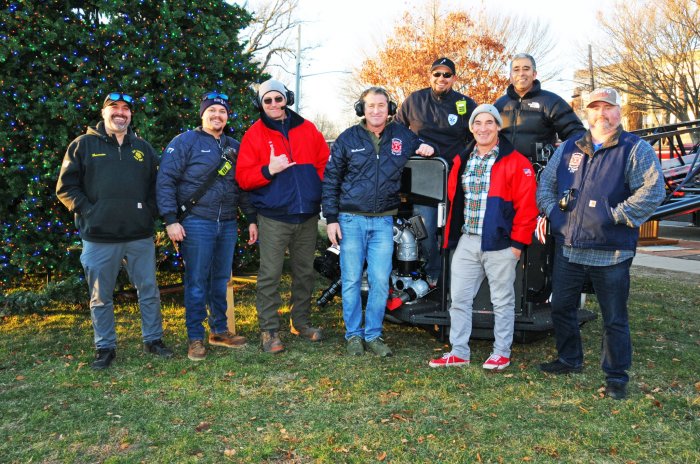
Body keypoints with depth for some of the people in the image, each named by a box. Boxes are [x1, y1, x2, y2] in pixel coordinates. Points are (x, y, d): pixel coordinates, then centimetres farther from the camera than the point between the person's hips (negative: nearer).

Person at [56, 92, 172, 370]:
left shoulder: (143, 148, 12)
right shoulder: (83, 145, 4)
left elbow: (156, 185, 16)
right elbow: (65, 187, 2)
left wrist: (150, 212, 3)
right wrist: (87, 211, -7)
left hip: (140, 236, 2)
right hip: (99, 238, -2)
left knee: (149, 292, 8)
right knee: (101, 297, 7)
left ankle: (153, 339, 23)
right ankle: (105, 347, 20)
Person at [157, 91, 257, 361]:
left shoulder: (234, 147, 14)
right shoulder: (185, 142, -3)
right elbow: (165, 180, -8)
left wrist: (252, 219, 11)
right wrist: (171, 220, -16)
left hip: (228, 225, 5)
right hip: (196, 223, -5)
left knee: (221, 280, 13)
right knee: (197, 283, 0)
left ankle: (219, 331, 26)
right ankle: (195, 338, 10)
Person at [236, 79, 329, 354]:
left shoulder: (307, 129, 10)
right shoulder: (254, 135, 1)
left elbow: (325, 162, 16)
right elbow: (243, 177, -4)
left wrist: (317, 187, 3)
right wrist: (269, 170, -19)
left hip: (308, 215, 4)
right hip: (273, 217, -3)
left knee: (305, 272, 13)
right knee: (270, 275, -3)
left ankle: (302, 322, 29)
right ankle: (269, 330, 7)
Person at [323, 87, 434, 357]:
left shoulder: (402, 136, 6)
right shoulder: (348, 139, 1)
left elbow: (421, 146, 28)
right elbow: (330, 180, 3)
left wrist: (428, 148, 1)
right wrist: (331, 219, -3)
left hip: (383, 221, 2)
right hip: (351, 220, -1)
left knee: (380, 281, 2)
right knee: (351, 280, 3)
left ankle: (373, 334, 16)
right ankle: (353, 334, 17)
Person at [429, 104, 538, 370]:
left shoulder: (515, 162, -6)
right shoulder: (462, 160, 11)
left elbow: (526, 204, -9)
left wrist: (518, 241, -11)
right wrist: (452, 235, 12)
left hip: (500, 244, -5)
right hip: (466, 241, 5)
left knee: (502, 301, 8)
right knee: (459, 299, 8)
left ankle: (501, 353, 21)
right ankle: (459, 353, 19)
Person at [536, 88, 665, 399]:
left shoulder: (636, 150, -5)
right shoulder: (569, 148, 11)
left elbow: (652, 192, -15)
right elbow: (546, 183, 18)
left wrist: (616, 216, -17)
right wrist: (552, 212, 4)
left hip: (611, 253, -5)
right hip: (568, 248, 5)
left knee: (614, 319, 5)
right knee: (561, 307, 17)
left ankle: (616, 376, 20)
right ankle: (569, 359, 37)